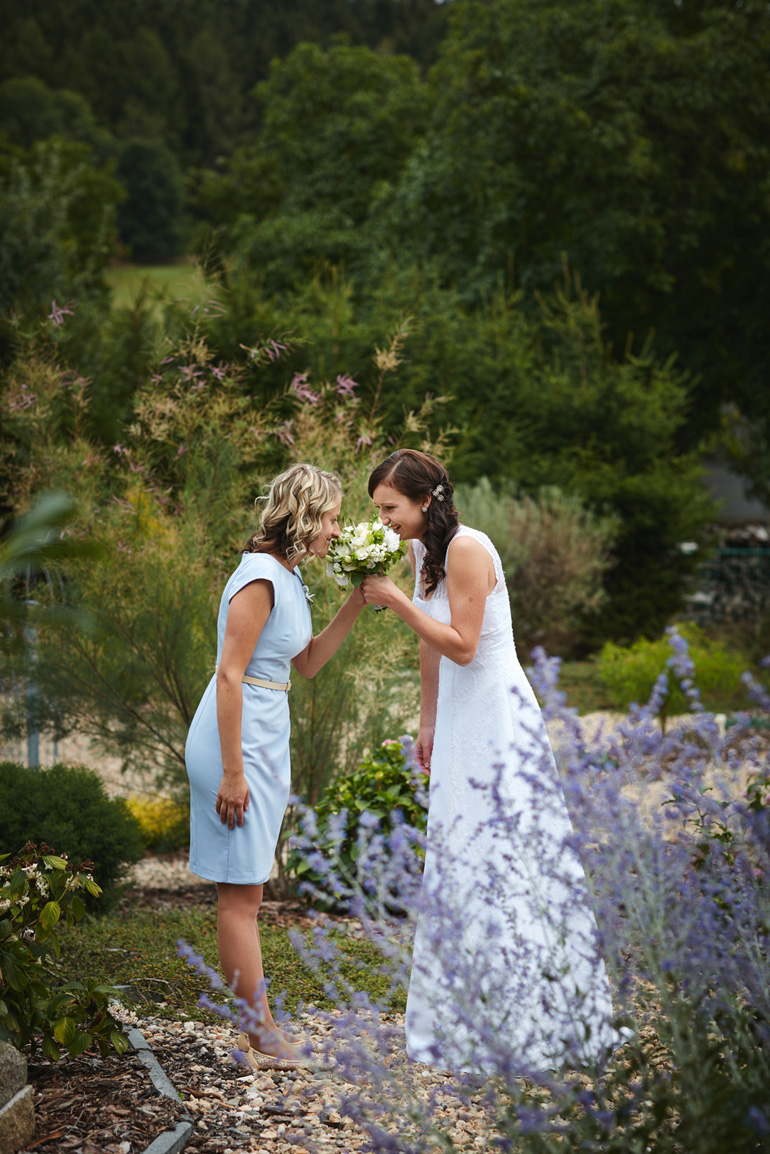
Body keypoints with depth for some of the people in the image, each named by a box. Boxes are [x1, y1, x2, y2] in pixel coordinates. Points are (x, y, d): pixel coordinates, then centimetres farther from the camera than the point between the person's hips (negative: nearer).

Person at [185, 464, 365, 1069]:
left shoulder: (289, 576, 11)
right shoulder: (260, 578, -18)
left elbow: (307, 662, 20)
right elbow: (229, 676, -20)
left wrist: (357, 605, 10)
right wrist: (233, 772, -21)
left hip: (264, 739, 10)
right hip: (239, 739, -10)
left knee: (244, 892, 13)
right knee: (241, 895, -3)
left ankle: (258, 1026, 19)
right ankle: (262, 1037, 1)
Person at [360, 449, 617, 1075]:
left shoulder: (467, 548, -18)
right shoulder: (422, 550, 8)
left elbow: (462, 646, -20)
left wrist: (396, 600, -19)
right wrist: (427, 724, 19)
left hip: (496, 715, -9)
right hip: (459, 717, 9)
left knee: (495, 862, -6)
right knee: (457, 856, 11)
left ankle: (523, 1024, 3)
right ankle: (466, 1018, 19)